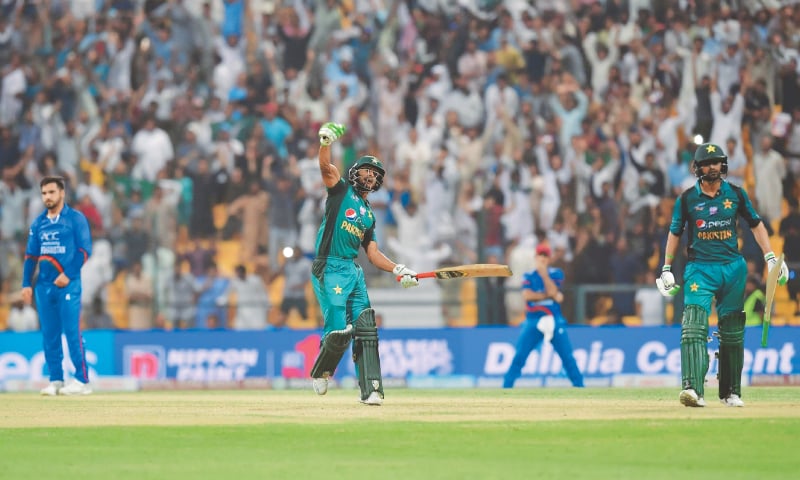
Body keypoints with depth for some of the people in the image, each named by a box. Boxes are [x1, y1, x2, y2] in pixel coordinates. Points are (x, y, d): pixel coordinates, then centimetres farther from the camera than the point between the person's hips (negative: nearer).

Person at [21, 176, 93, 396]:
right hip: (44, 285, 5)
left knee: (72, 332, -10)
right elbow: (31, 255, 15)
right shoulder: (38, 223, 14)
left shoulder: (76, 219, -1)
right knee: (49, 334, 5)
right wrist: (26, 284, 7)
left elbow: (84, 250, -6)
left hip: (68, 284, -5)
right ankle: (55, 380, 10)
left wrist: (68, 275, -15)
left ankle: (82, 380, -9)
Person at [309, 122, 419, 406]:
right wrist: (326, 142, -30)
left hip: (354, 272, 7)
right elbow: (326, 166, -12)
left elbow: (373, 253, 19)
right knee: (339, 330, -15)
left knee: (365, 328, -4)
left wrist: (397, 270, 4)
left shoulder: (368, 215, 22)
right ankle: (320, 373, 12)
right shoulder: (341, 191, 6)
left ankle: (370, 390, -6)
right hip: (329, 270, -7)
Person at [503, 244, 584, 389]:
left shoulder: (556, 273, 5)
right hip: (533, 322, 0)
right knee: (519, 356, -8)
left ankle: (579, 386, 1)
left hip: (554, 321, 0)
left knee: (568, 356, -5)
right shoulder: (528, 276, 6)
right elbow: (527, 295, -11)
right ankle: (506, 386, -5)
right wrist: (552, 296, -12)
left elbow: (552, 292, -11)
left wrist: (544, 274, -17)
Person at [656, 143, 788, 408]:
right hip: (699, 269, -2)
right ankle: (693, 389, -30)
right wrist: (666, 270, 7)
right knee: (694, 327, -19)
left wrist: (771, 258, 5)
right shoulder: (687, 199, 1)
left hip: (732, 267, 2)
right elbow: (675, 233, 10)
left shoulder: (736, 194, 4)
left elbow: (756, 224, 13)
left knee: (732, 333, 8)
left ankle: (731, 392, 20)